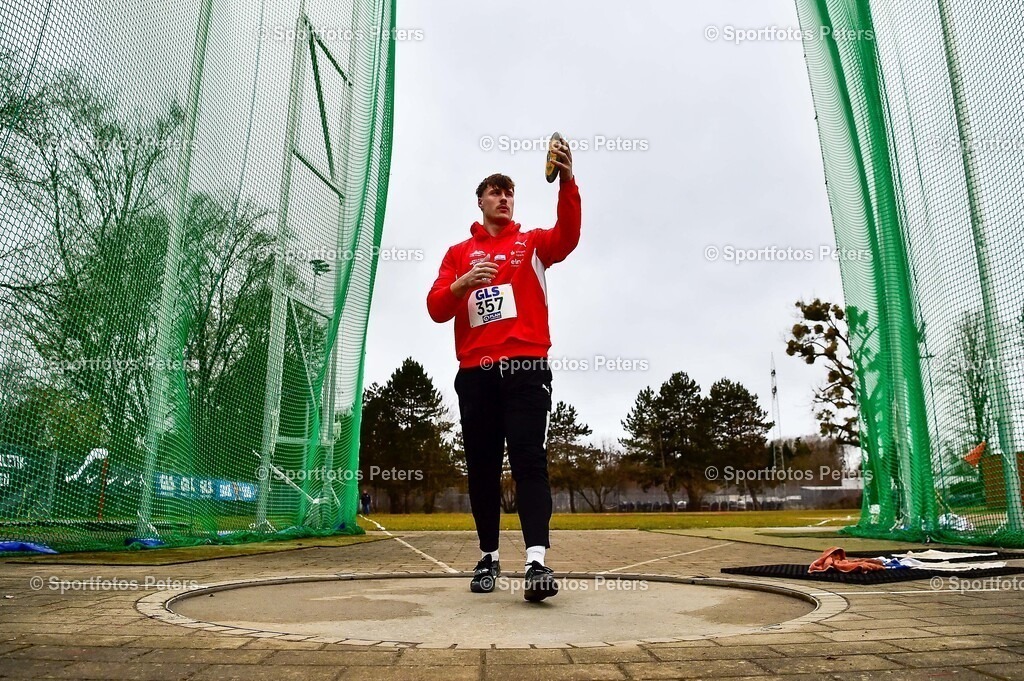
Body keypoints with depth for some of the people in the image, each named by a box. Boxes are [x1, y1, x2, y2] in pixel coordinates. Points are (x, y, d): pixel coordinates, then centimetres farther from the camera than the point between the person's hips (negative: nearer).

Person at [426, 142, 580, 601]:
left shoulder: (532, 243, 14)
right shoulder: (459, 253, 17)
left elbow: (568, 236, -8)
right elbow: (436, 309, 6)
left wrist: (567, 181, -23)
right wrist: (462, 283, -14)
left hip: (525, 368, -2)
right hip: (475, 373, 2)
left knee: (529, 460, -12)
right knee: (482, 468, 5)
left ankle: (537, 561, -20)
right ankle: (488, 558, 17)